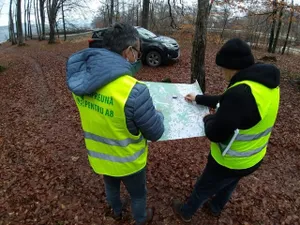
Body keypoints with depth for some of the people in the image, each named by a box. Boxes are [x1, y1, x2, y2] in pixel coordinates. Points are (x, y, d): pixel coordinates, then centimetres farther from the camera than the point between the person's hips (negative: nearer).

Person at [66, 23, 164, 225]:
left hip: (99, 156, 6)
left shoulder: (80, 78, -15)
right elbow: (155, 133, -22)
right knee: (138, 193, 27)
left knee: (111, 186, 35)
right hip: (127, 161, -5)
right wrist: (157, 115, -1)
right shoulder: (133, 91, -37)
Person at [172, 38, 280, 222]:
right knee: (228, 185, 33)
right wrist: (199, 99, 13)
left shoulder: (241, 93, -37)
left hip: (231, 161, -8)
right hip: (253, 158, 8)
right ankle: (215, 208, 61)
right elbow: (226, 102, 7)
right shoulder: (266, 83, -5)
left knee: (203, 189, 20)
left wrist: (208, 119, -8)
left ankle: (186, 212, 47)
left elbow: (215, 134, -29)